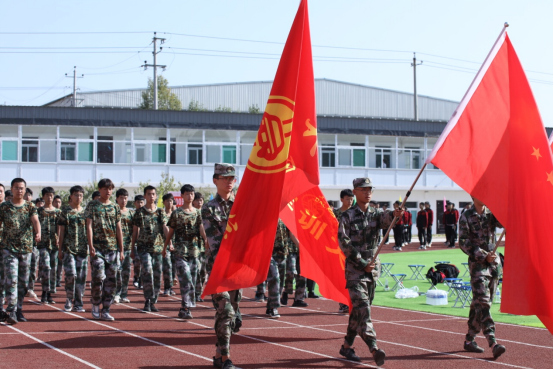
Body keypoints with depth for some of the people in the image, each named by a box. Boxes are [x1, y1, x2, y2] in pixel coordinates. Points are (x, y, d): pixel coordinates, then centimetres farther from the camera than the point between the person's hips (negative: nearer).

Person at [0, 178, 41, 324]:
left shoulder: (30, 206, 4)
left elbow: (35, 221, -12)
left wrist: (38, 233, -33)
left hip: (26, 248, 2)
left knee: (23, 281, 9)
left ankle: (19, 309, 21)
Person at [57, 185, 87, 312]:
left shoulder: (85, 212, 11)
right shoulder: (65, 212, 4)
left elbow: (89, 230, 14)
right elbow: (61, 231, 4)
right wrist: (60, 249, 0)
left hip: (83, 249, 3)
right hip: (68, 249, -3)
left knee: (81, 277, 2)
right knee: (71, 275, -14)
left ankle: (78, 304, 10)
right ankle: (69, 299, 7)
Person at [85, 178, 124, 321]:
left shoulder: (115, 207, 12)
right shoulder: (92, 205, 3)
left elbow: (118, 229, 13)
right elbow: (89, 226, -3)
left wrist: (121, 250, 9)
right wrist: (91, 246, -13)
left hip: (113, 248, 4)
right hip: (98, 248, -4)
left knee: (111, 280, 1)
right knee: (98, 277, -10)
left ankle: (105, 310, 7)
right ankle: (95, 305, 11)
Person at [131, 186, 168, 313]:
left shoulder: (161, 212, 9)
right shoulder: (140, 212, 5)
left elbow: (165, 228, -1)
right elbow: (135, 231, 7)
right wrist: (132, 249, 6)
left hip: (158, 247, 3)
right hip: (144, 247, -2)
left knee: (157, 275, 4)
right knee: (148, 272, -19)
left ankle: (153, 302, 15)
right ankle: (148, 300, -11)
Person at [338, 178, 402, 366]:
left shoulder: (376, 214, 8)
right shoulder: (347, 216, -2)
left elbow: (386, 219, -16)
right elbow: (344, 243, -9)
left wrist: (395, 214, -40)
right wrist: (362, 263, -12)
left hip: (372, 269, 5)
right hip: (354, 269, -5)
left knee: (359, 309, 11)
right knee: (362, 308, -14)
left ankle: (347, 346, 22)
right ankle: (374, 348, -24)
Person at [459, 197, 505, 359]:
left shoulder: (491, 213, 11)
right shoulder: (466, 217, -3)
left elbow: (503, 222, -9)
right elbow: (464, 243, -7)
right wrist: (484, 255, -15)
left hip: (494, 263, 5)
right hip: (477, 264, -5)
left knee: (479, 303, 10)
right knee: (483, 302, -13)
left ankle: (469, 339, 20)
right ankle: (493, 343, -21)